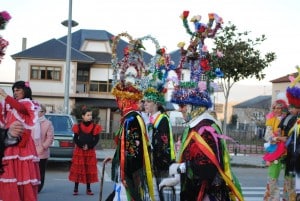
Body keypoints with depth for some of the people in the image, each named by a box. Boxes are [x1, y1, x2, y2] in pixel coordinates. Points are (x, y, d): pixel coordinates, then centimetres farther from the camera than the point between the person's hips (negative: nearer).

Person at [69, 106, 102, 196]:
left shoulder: (95, 127, 2)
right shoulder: (78, 126, 0)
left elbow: (96, 139, 0)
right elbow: (75, 139, 1)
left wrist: (89, 146, -12)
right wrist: (81, 146, -14)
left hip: (90, 151, 1)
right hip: (79, 151, -1)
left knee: (89, 170, 5)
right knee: (78, 169, 1)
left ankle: (88, 189, 14)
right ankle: (76, 189, 8)